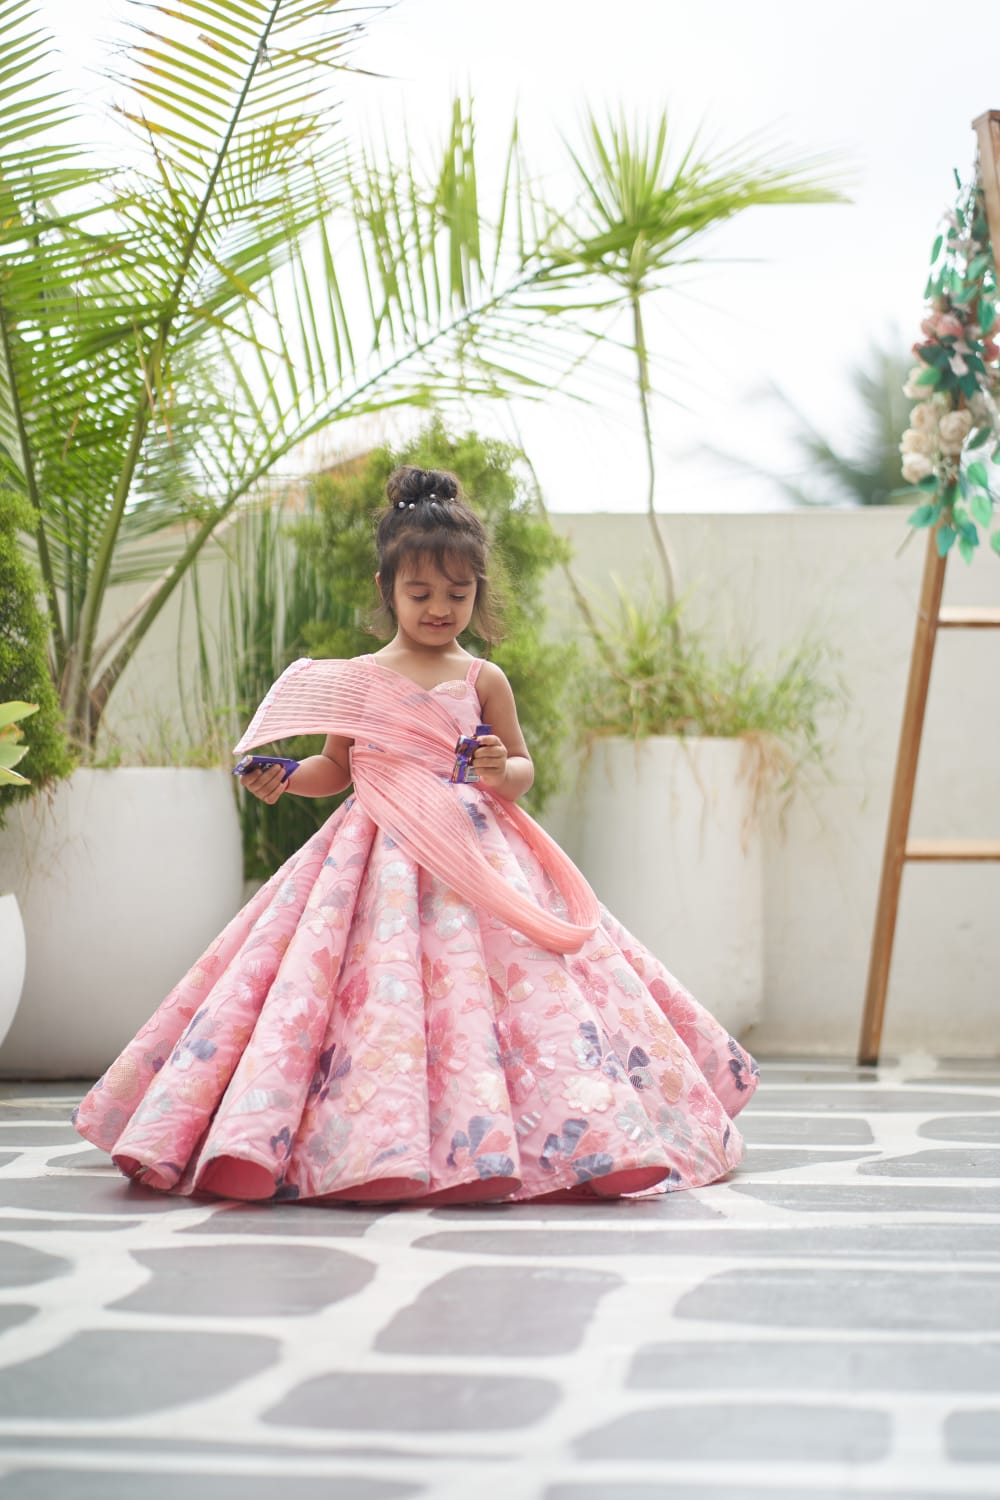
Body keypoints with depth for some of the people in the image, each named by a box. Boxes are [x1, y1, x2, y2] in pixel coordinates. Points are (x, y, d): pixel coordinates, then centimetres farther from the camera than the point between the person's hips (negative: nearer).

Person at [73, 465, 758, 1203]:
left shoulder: (483, 680, 5)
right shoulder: (354, 679, 8)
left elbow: (523, 769, 8)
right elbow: (336, 768, 17)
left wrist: (500, 771, -15)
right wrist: (286, 779, -1)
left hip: (475, 859, -1)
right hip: (380, 860, 1)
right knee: (382, 985, -9)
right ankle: (378, 1139, -4)